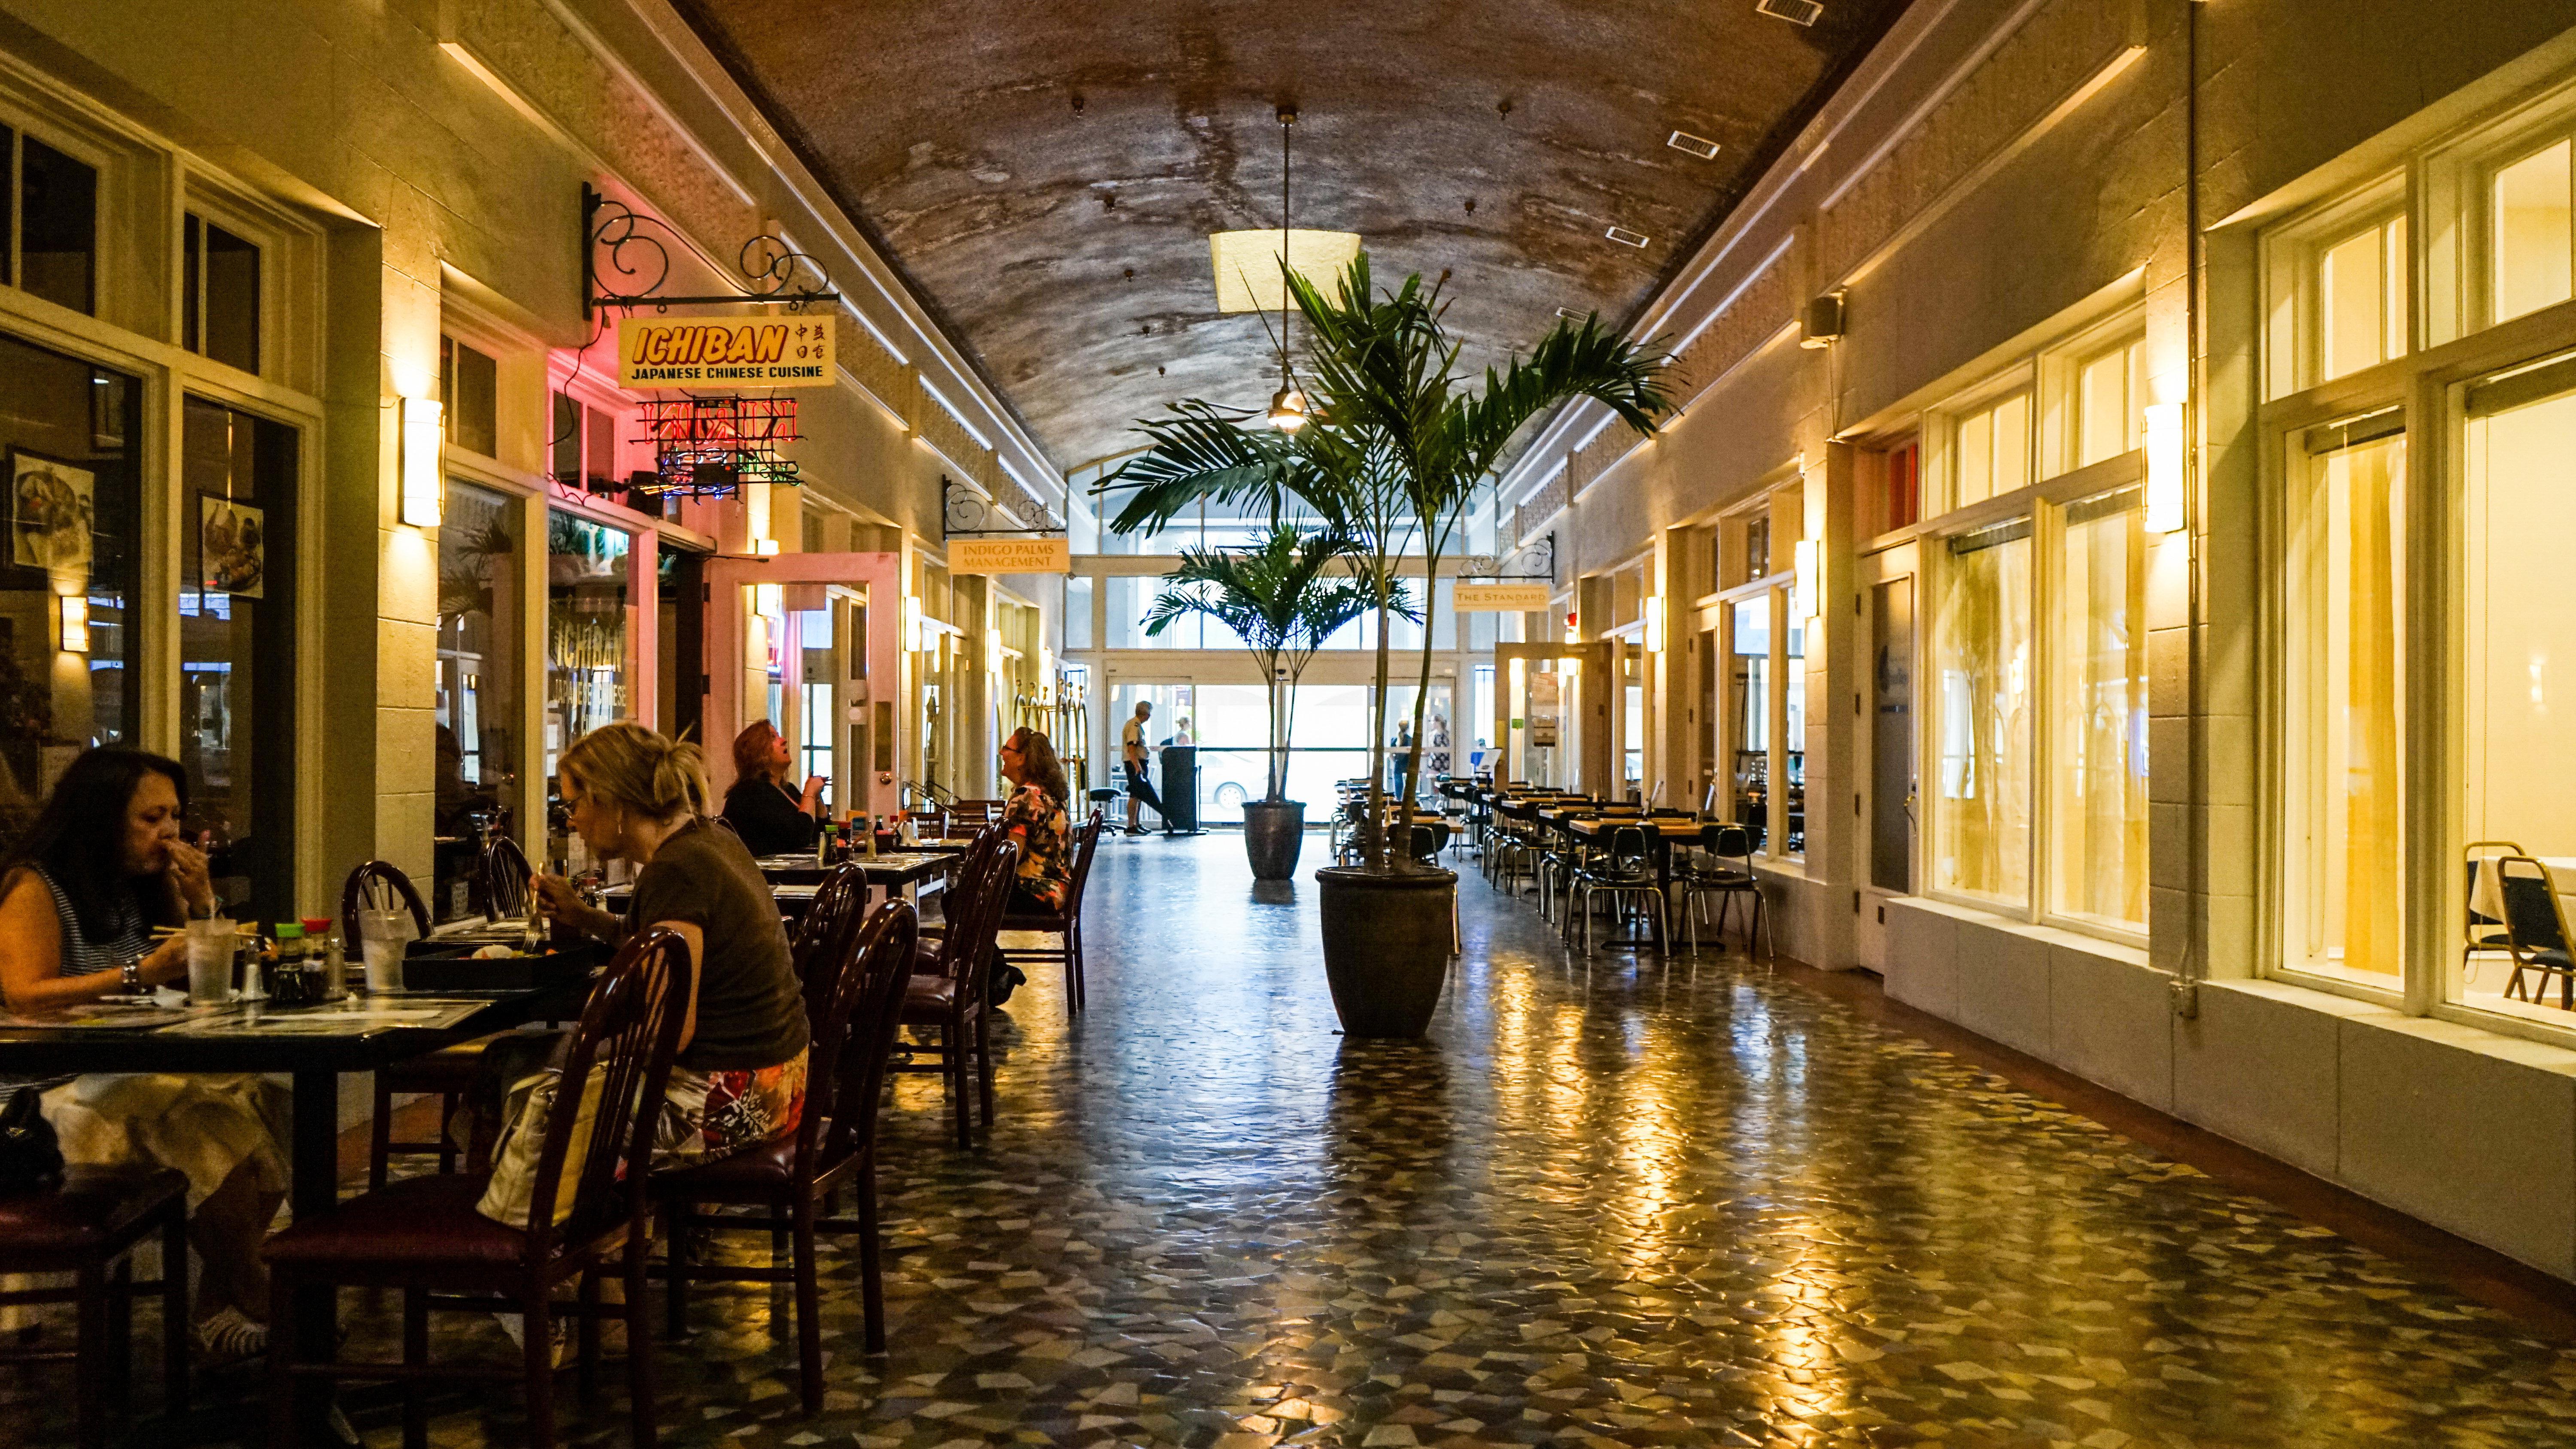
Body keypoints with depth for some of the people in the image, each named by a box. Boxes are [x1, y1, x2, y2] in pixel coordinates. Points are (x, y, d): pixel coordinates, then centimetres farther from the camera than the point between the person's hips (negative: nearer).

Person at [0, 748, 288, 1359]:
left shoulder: (147, 886, 16)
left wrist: (201, 905, 5)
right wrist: (139, 974, -22)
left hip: (141, 1074, 7)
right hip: (60, 1090, -7)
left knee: (262, 1102, -22)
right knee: (212, 1127, -31)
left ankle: (222, 1303, -12)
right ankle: (260, 1305, -13)